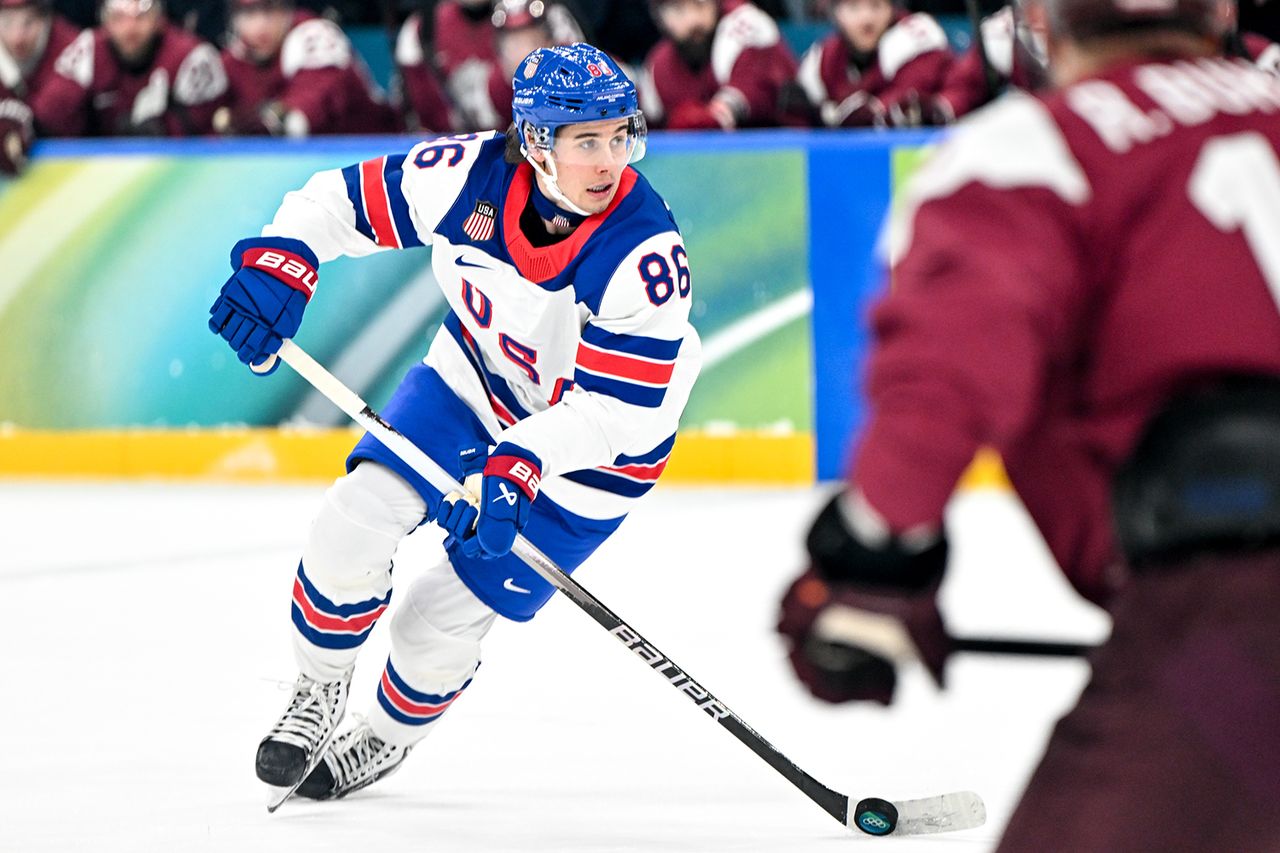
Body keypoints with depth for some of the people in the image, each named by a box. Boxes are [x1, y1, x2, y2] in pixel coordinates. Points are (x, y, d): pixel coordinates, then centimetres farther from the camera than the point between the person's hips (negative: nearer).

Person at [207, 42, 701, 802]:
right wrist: (279, 262, -30)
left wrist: (518, 465, -45)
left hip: (594, 444, -4)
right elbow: (340, 200, -11)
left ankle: (389, 738, 31)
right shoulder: (470, 175, -23)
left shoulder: (646, 253, -33)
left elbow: (618, 408, -33)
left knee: (439, 622, -2)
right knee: (359, 516, -15)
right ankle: (321, 692, 13)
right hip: (472, 377, 4)